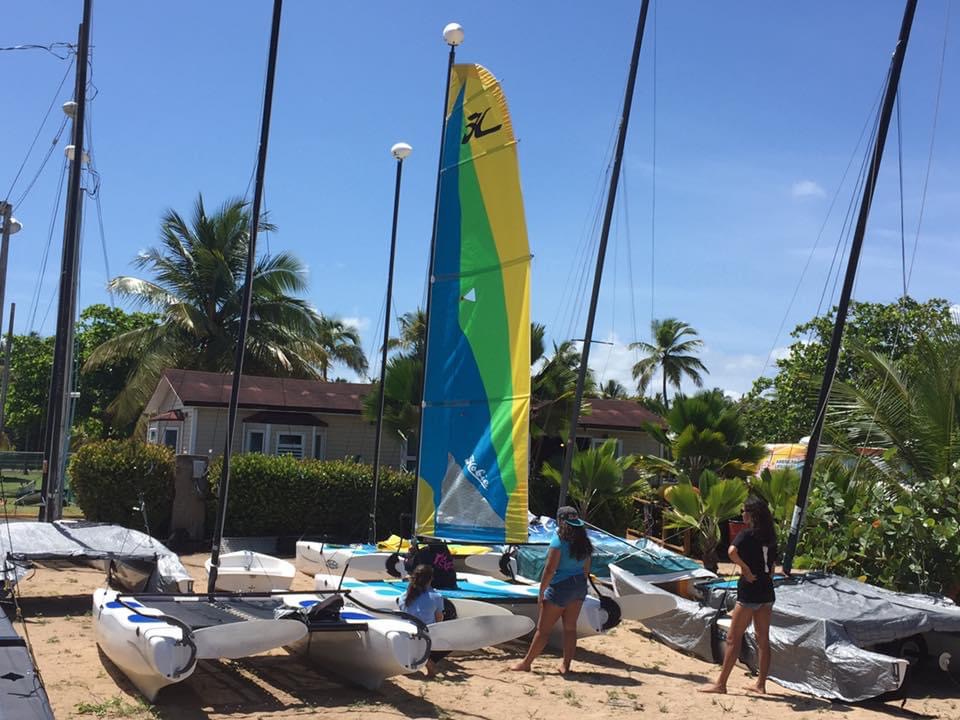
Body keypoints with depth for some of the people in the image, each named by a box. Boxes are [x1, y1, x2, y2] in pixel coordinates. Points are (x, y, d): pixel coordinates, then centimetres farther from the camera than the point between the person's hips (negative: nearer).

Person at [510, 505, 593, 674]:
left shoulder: (559, 541, -17)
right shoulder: (583, 542, 4)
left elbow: (549, 569, -17)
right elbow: (586, 568, 11)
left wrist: (541, 592, -10)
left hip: (560, 587, -7)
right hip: (579, 586, 7)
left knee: (543, 628, 2)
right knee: (570, 627, 12)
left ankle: (526, 663, 11)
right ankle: (566, 665, 16)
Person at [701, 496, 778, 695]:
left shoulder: (747, 534, -12)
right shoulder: (769, 536, 10)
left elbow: (732, 551, -31)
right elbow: (772, 564, 16)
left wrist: (746, 569, -19)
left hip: (750, 591, -7)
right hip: (767, 591, 7)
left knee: (733, 638, -2)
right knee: (763, 639, 13)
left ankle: (720, 683, 0)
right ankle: (761, 684, 19)